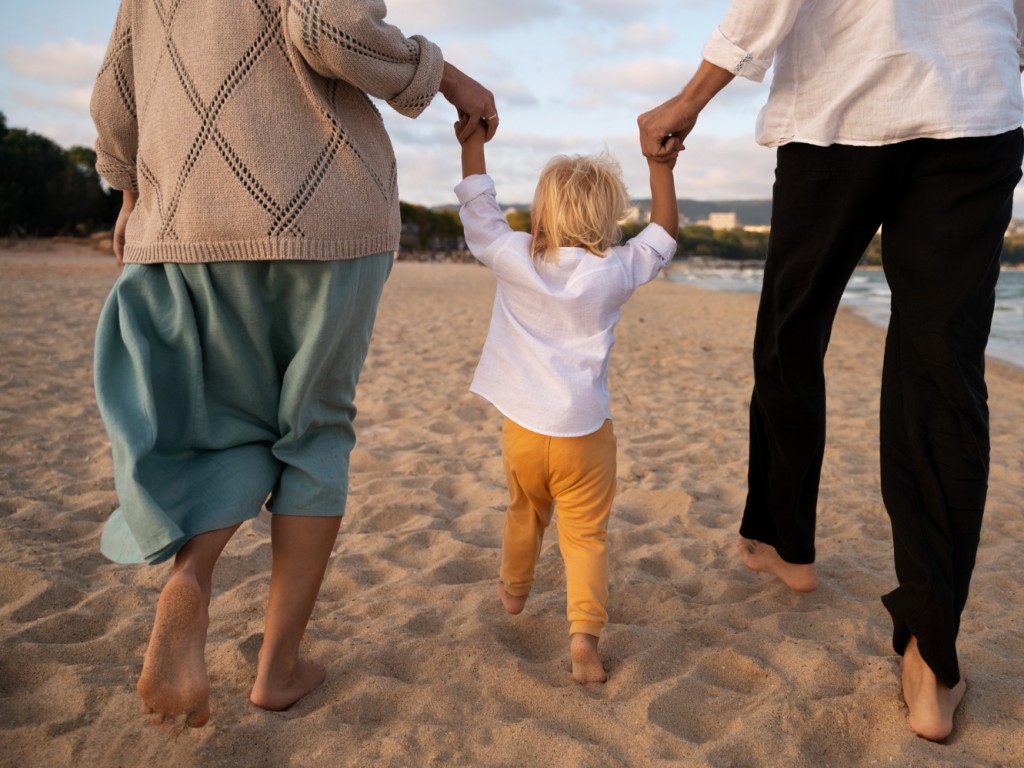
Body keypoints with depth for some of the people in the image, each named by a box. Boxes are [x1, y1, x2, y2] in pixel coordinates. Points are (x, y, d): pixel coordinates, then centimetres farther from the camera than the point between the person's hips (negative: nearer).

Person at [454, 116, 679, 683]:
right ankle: (585, 630, -10)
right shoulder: (616, 272, -9)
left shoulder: (512, 258, -7)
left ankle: (514, 589, 48)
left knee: (523, 514, 26)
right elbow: (663, 237, 6)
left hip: (522, 428, 2)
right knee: (585, 535, 4)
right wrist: (661, 168, 11)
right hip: (584, 433, -2)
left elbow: (477, 207, 5)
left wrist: (473, 141, 13)